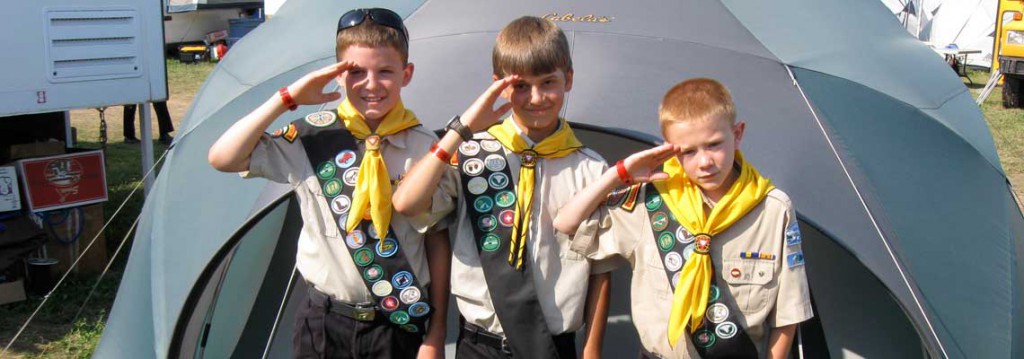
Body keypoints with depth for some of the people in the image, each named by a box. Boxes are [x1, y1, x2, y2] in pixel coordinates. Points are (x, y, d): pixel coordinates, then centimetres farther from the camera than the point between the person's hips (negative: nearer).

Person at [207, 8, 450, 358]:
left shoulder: (426, 149, -7)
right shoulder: (313, 137, -6)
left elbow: (438, 242, -3)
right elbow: (222, 158, -10)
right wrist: (287, 98, -14)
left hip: (400, 326, 0)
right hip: (325, 324, 1)